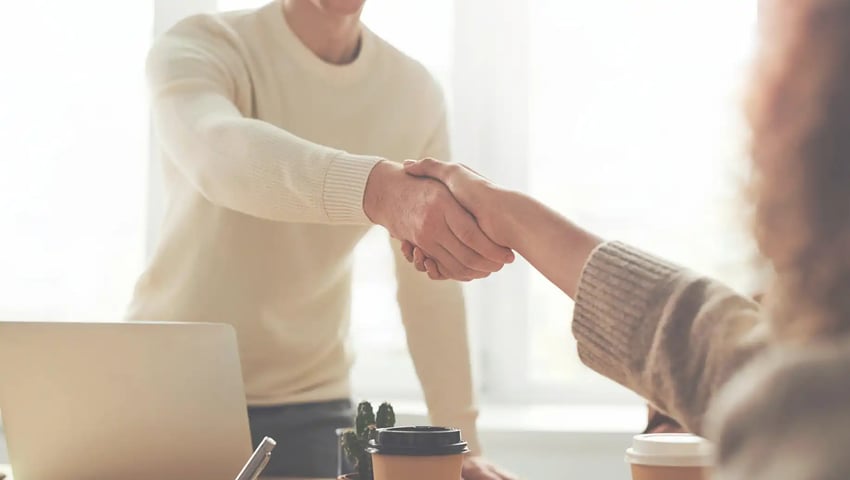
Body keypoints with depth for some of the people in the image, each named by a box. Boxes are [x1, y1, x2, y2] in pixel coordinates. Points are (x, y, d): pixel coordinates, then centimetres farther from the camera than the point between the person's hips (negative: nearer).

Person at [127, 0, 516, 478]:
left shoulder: (415, 92, -4)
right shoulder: (200, 47, -15)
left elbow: (432, 282, 0)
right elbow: (219, 154, -39)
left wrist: (461, 441, -3)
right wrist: (381, 188, -55)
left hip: (311, 407, 3)